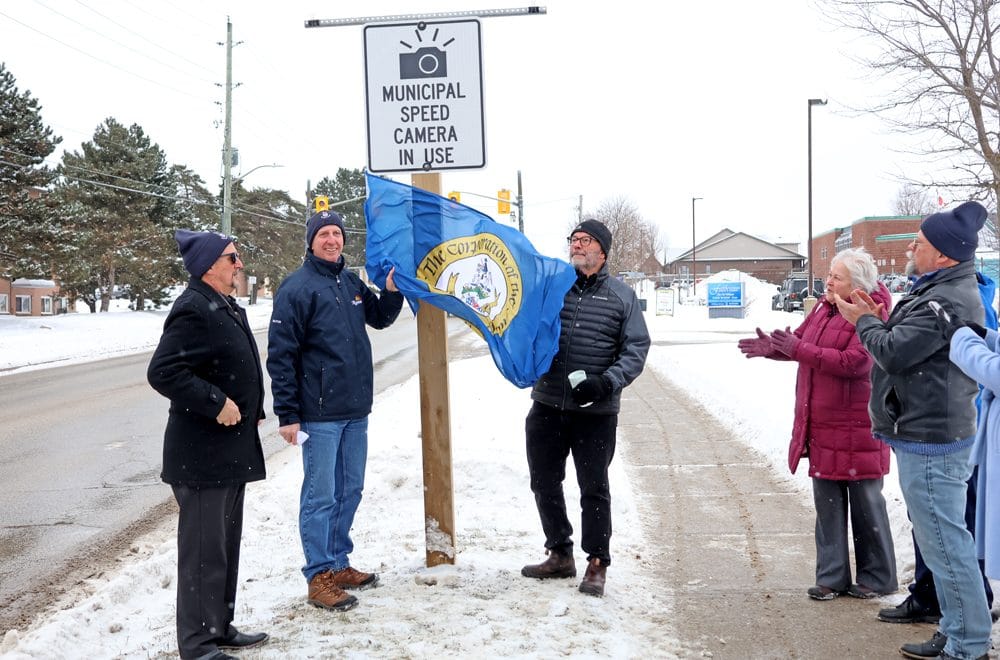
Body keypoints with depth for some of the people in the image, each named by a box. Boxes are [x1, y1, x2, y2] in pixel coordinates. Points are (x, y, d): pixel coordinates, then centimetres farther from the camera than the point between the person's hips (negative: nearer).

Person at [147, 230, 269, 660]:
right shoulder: (193, 310, -17)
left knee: (226, 542, 17)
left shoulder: (226, 308, 15)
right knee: (203, 549, -4)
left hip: (232, 450, 10)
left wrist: (250, 409, 17)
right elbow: (163, 371, -25)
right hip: (202, 455, -10)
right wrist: (215, 403, -23)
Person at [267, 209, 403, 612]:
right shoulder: (297, 288, -10)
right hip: (319, 414, -7)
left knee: (350, 491, 15)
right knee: (320, 496, -2)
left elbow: (379, 318, 27)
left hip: (355, 411, 7)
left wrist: (392, 291, 6)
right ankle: (319, 577, 6)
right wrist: (287, 414, -15)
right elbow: (281, 355, -12)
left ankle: (338, 563, 27)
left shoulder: (352, 283, 11)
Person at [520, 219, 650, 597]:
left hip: (596, 412, -3)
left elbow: (636, 348, -2)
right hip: (547, 406, 3)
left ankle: (597, 564, 18)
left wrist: (606, 383, -17)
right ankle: (560, 555, 29)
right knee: (544, 482, 12)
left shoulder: (621, 295, 2)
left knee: (594, 488, 4)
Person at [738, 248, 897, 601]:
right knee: (827, 504, 11)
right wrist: (772, 348, -9)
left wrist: (798, 350, -26)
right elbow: (801, 342, 13)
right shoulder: (823, 308, 10)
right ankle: (832, 578, 19)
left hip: (856, 428, -8)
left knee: (866, 504, 4)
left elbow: (854, 362, -26)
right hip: (820, 427, 8)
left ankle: (877, 577, 18)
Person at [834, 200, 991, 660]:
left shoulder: (949, 301, -22)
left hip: (930, 442, -11)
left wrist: (863, 321, -4)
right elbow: (908, 347, 17)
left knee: (944, 543, -4)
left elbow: (893, 352, -22)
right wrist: (878, 319, 5)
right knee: (941, 540, 18)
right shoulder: (942, 291, 14)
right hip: (927, 435, 11)